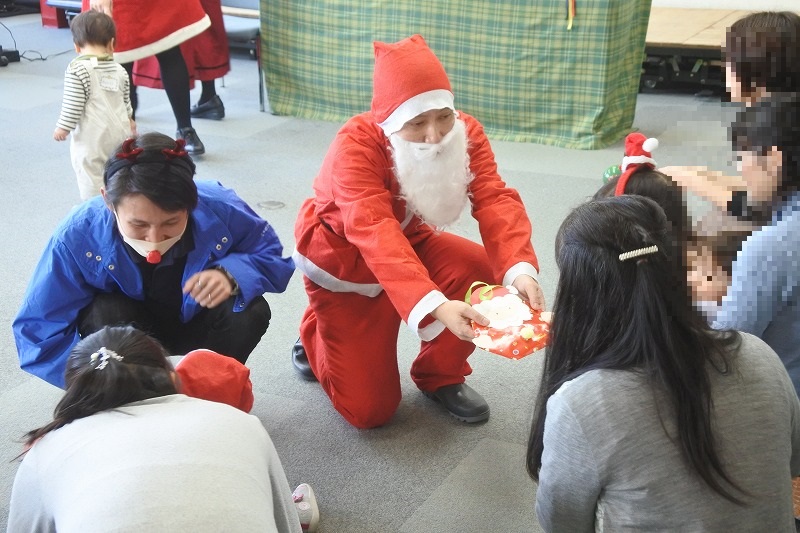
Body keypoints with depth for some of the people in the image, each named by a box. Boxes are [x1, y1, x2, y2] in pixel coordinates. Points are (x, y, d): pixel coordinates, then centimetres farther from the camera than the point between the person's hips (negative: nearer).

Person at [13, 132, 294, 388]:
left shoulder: (220, 210, -30)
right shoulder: (78, 236, -30)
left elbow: (271, 256, -13)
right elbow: (39, 330, -24)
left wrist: (231, 275, -37)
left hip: (193, 326, 1)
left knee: (250, 312, -28)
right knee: (104, 315, -34)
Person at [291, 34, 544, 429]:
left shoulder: (465, 134, -19)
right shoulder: (356, 145, -34)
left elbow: (495, 201, -33)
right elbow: (374, 233, -47)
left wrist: (520, 269, -53)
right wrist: (434, 305, -61)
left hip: (409, 241, 5)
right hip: (342, 260, -4)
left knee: (481, 271, -28)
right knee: (369, 411, -4)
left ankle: (441, 376, 0)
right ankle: (317, 336, 28)